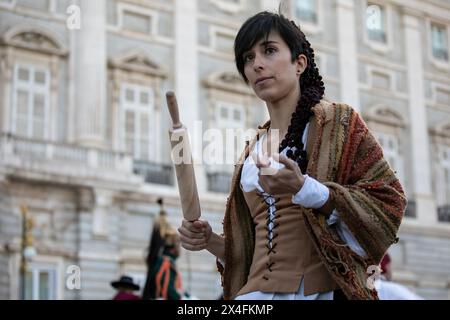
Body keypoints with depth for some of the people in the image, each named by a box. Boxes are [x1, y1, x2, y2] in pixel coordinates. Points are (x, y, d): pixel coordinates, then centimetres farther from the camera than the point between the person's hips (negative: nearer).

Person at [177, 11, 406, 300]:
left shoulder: (338, 122, 1)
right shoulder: (253, 151, 14)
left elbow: (387, 207, -8)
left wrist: (304, 189, -18)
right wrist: (211, 241, 0)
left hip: (323, 290, -2)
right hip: (256, 292, 3)